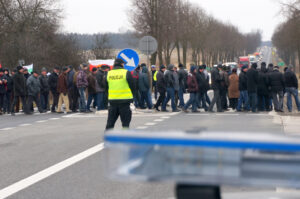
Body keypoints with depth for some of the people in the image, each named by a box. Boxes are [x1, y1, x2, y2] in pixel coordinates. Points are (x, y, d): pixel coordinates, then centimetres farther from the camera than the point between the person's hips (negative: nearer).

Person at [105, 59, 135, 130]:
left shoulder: (108, 73, 6)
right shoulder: (126, 73, -6)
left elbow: (106, 87, 14)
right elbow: (132, 86, -1)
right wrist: (132, 98, 14)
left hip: (112, 100, 4)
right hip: (124, 100, -4)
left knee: (110, 121, 11)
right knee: (125, 121, 4)